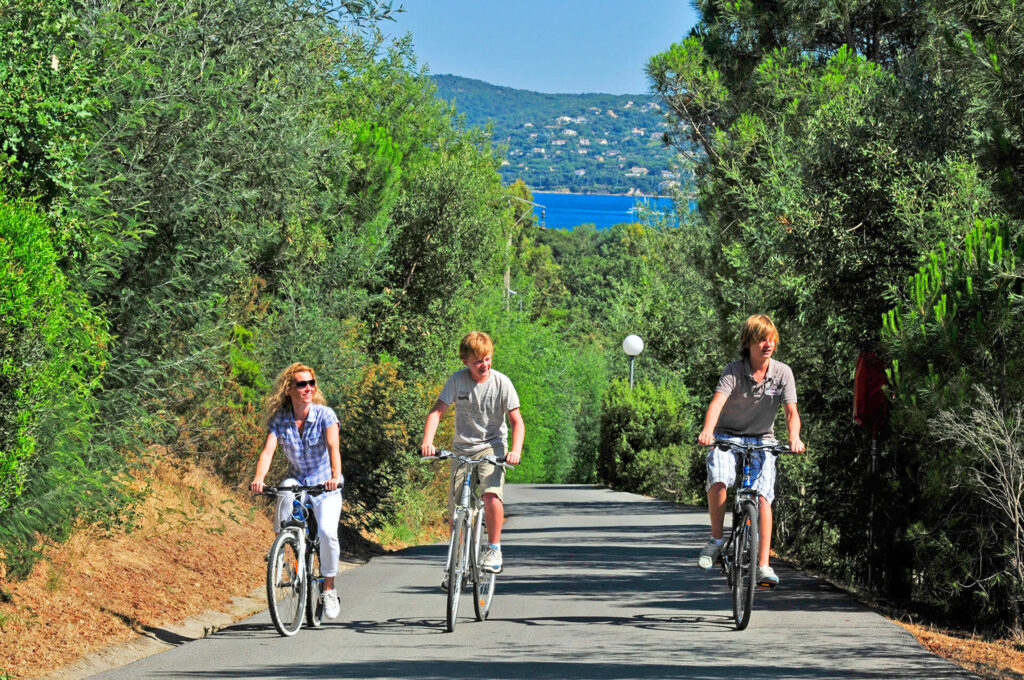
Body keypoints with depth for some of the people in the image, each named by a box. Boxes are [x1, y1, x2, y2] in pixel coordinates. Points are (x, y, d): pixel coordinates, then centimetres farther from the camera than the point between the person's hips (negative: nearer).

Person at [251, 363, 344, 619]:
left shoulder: (325, 415, -15)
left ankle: (329, 589, -2)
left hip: (325, 485, -1)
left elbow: (334, 447, -28)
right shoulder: (279, 419, -9)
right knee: (286, 488, -35)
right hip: (298, 480, 1)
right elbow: (268, 450, -21)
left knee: (327, 532, -21)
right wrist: (259, 478, -40)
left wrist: (335, 476, -46)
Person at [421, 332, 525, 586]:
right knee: (456, 508, 1)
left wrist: (515, 450, -28)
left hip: (492, 446, -2)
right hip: (462, 448, 2)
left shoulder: (501, 382, -10)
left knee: (491, 495, -27)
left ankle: (494, 548, -10)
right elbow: (437, 411, -10)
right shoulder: (458, 380, -6)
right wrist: (427, 442, -27)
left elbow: (517, 421, -11)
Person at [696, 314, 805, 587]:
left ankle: (763, 565, -14)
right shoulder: (734, 371, -14)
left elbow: (791, 411, -15)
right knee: (717, 482, -30)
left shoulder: (782, 373, -7)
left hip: (761, 441, 1)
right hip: (727, 437, -1)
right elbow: (717, 401, -29)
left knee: (763, 496, -18)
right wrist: (707, 430, -49)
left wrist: (794, 437, -36)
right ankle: (716, 539, -7)